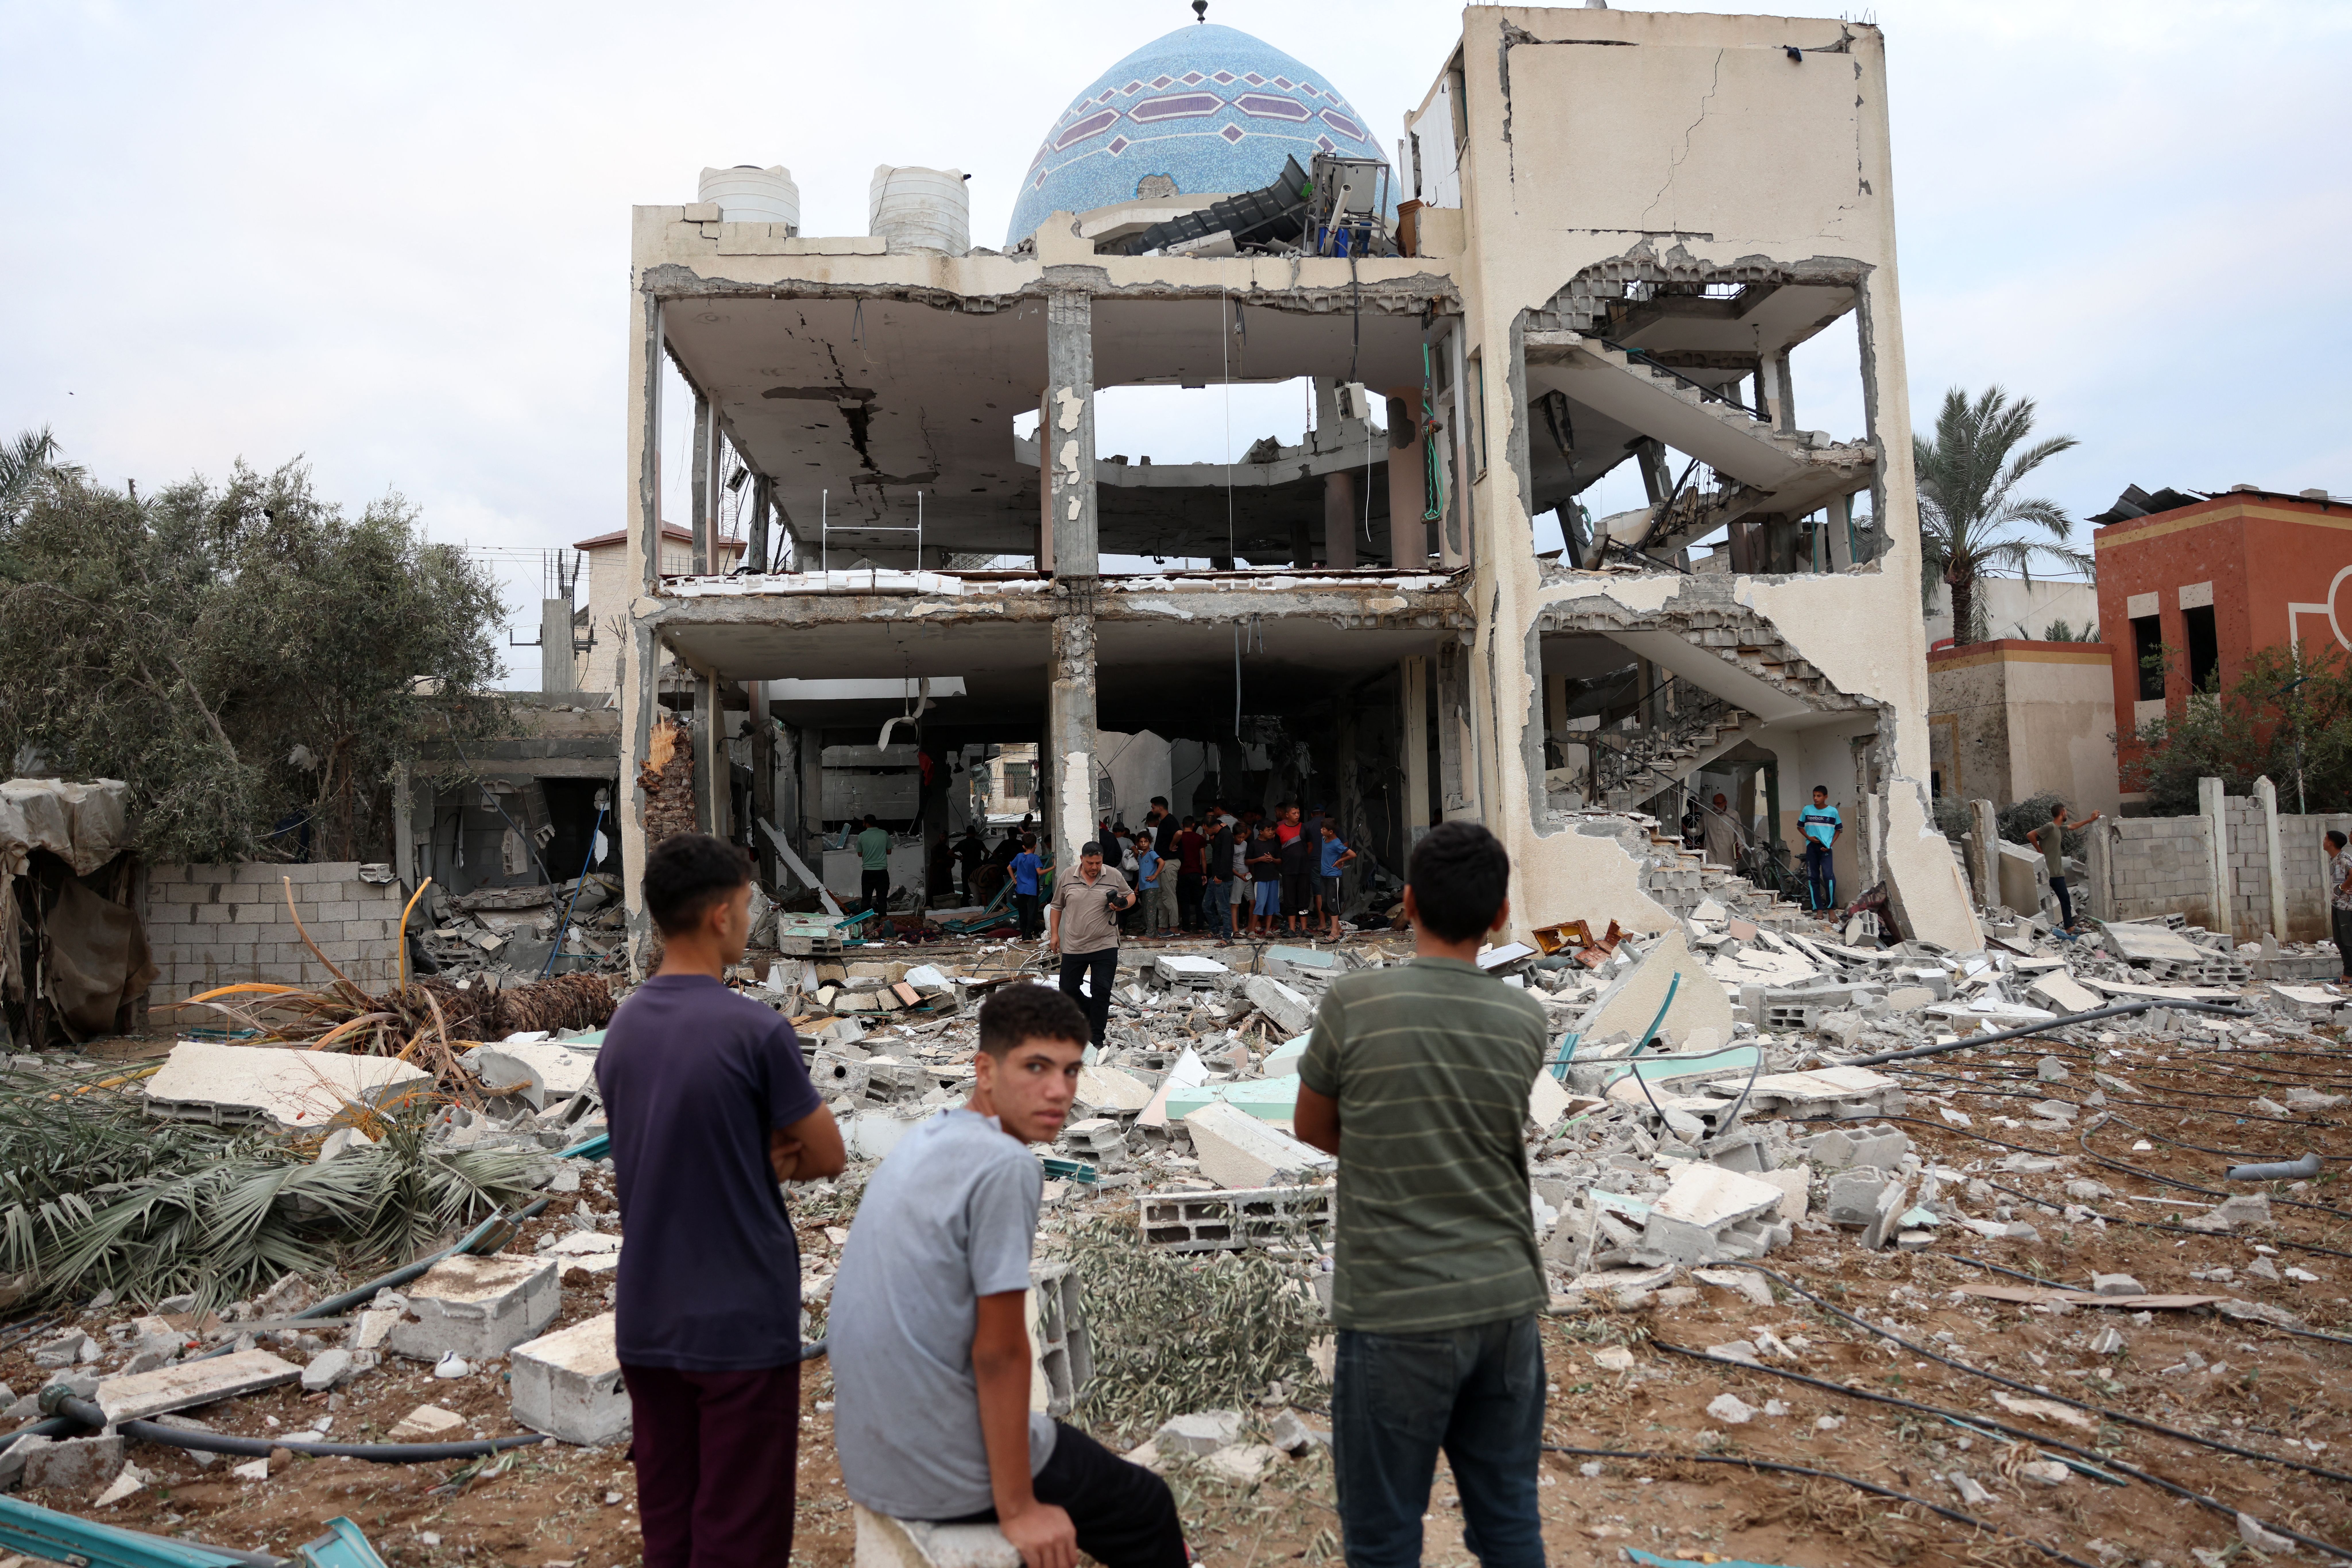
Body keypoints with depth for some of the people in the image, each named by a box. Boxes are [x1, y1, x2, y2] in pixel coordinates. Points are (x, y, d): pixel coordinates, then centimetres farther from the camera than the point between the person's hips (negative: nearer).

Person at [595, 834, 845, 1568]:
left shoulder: (621, 1027, 3)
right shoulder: (757, 1031, -18)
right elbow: (829, 1156, -8)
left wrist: (758, 1156, -2)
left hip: (646, 1321, 7)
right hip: (742, 1322, -7)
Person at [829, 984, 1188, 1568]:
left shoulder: (923, 1143, 4)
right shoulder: (1007, 1167, -23)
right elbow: (998, 1352, -20)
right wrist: (1019, 1509, -11)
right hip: (945, 1472, -8)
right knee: (1146, 1508, 14)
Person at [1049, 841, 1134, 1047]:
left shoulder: (1114, 877, -3)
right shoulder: (1067, 878, 0)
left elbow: (1131, 896, 10)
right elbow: (1057, 907, 11)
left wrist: (1123, 905, -12)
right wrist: (1054, 934, 7)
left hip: (1105, 947, -2)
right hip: (1073, 947, 2)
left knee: (1102, 992, -3)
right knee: (1068, 990, 11)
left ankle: (1096, 1038, 7)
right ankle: (1089, 1013, 37)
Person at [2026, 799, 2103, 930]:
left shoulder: (2060, 829, 16)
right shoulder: (2050, 827, -14)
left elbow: (2073, 826, 37)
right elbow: (2030, 835, -21)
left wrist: (2090, 820, 40)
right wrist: (2040, 851, -15)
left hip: (2058, 873, 10)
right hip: (2049, 873, -10)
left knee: (2066, 899, 12)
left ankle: (2069, 927, 16)